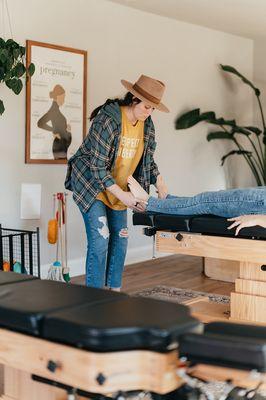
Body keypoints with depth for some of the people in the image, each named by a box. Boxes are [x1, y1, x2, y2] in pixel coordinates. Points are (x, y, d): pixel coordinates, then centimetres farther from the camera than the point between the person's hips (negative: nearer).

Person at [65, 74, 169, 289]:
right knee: (100, 239, -13)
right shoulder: (107, 120, -25)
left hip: (118, 187, 7)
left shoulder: (147, 125, -3)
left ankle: (115, 291, 19)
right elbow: (98, 166, -25)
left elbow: (148, 160, 7)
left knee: (120, 239, 7)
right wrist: (122, 195, -28)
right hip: (91, 183, -7)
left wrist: (160, 183, -11)